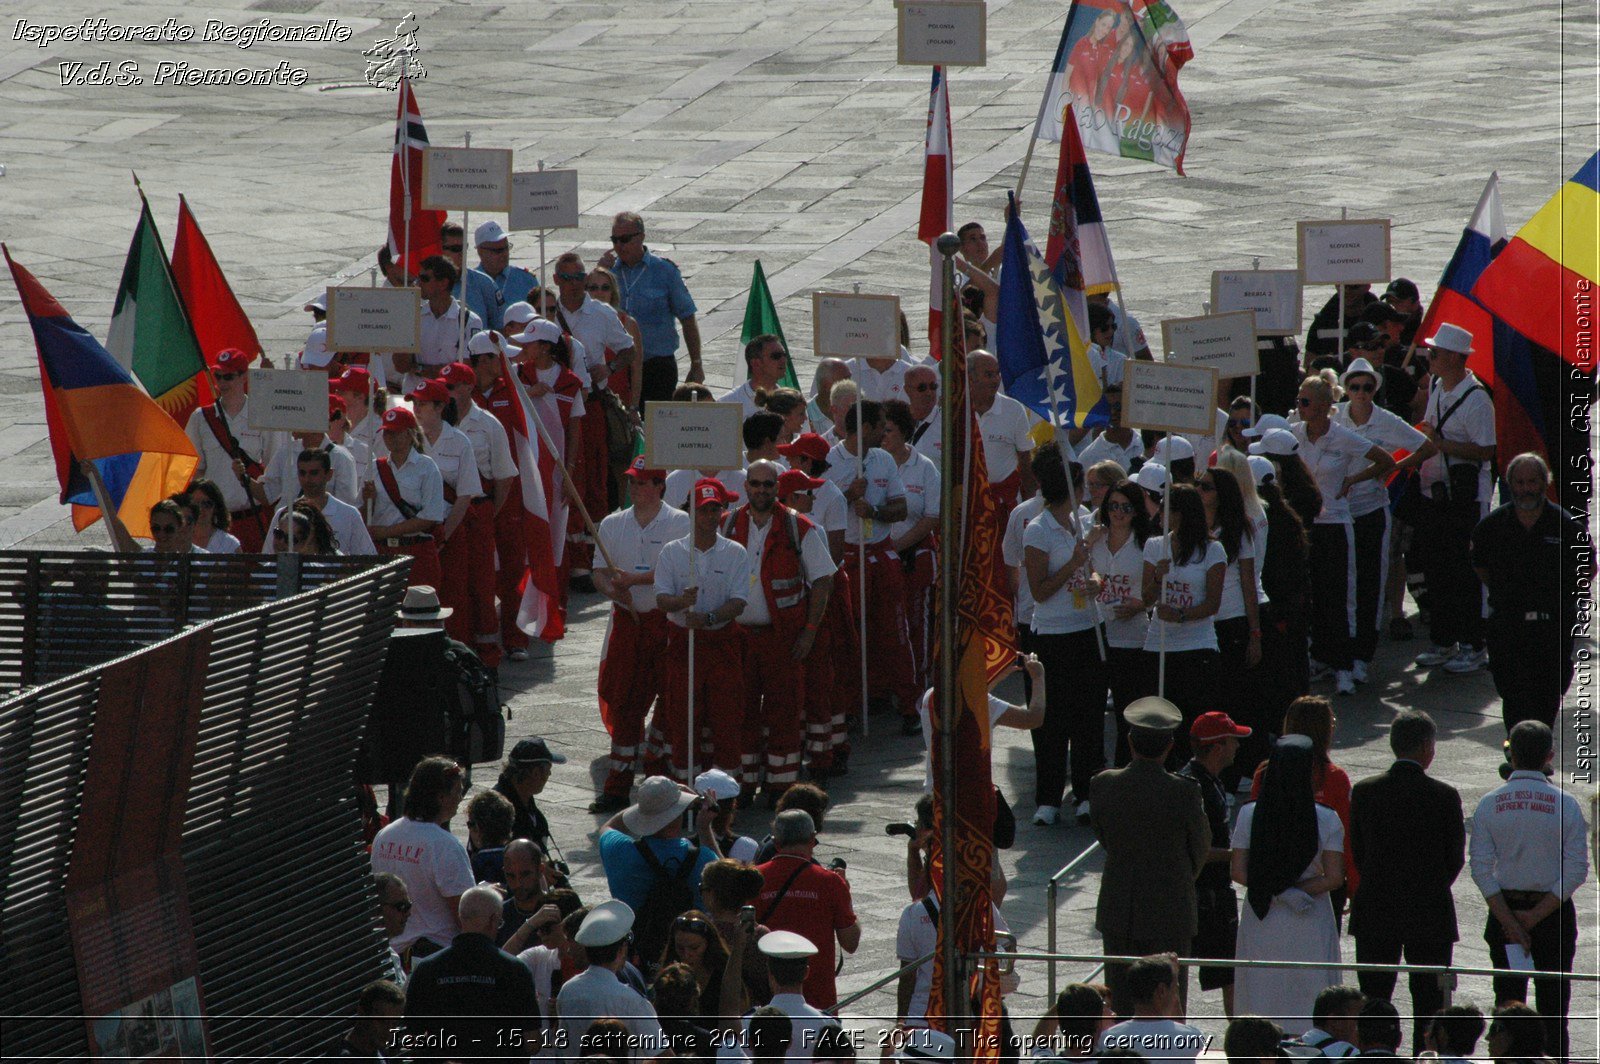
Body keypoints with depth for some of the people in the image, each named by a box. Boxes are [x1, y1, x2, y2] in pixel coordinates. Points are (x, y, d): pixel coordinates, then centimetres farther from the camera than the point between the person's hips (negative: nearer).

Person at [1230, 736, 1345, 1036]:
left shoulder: (1250, 816, -5)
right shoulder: (1326, 820, -9)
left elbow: (1239, 872, -5)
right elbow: (1334, 877, -9)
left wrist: (1277, 892, -5)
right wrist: (1298, 890, -6)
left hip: (1261, 922, 1)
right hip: (1310, 929, -1)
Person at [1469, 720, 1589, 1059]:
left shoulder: (1489, 804, -3)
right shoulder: (1565, 805, -7)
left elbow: (1481, 869, -7)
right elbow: (1577, 870, -11)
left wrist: (1510, 923, -8)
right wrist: (1537, 915, -9)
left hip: (1504, 906, 1)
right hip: (1554, 912, -1)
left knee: (1507, 1002, 7)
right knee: (1553, 1004, 3)